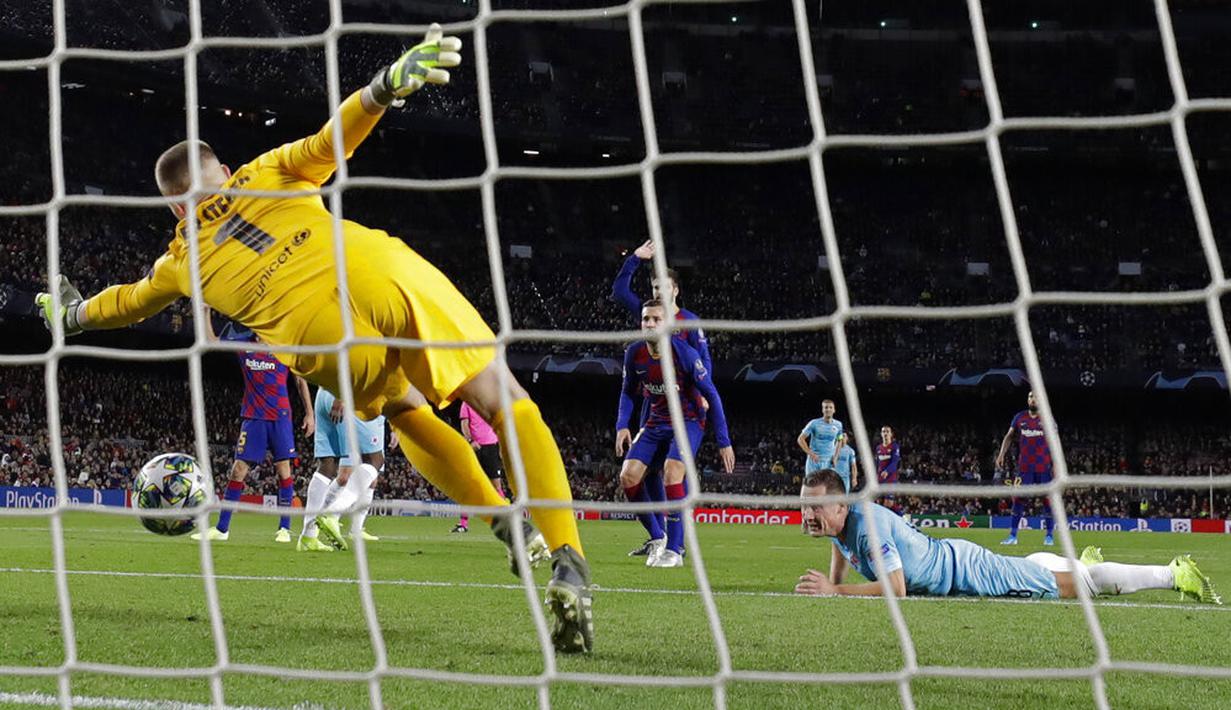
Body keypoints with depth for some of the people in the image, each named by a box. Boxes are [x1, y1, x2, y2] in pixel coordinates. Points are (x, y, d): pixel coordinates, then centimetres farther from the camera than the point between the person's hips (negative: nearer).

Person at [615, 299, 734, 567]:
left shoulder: (683, 353, -21)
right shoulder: (634, 354, -7)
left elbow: (711, 396, -14)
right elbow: (628, 392, 12)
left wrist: (724, 442, -15)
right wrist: (622, 426, -5)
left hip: (688, 421, -5)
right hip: (656, 422, 5)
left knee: (672, 472, -28)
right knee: (628, 476, -11)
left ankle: (674, 550, -23)